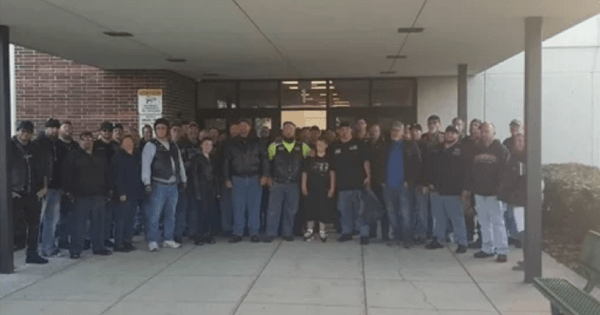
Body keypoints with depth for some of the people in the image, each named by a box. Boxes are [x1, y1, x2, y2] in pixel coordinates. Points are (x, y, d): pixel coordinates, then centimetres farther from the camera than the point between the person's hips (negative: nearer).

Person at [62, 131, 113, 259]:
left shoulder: (101, 156, 14)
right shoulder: (73, 156, 1)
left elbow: (108, 174, 17)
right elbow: (66, 175, -4)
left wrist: (109, 190, 11)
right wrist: (69, 192, -10)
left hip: (99, 195, 4)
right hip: (81, 196, -4)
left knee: (99, 223, 9)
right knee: (79, 224, -2)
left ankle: (99, 247, 20)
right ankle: (75, 250, 6)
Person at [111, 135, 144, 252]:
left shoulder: (134, 156, 18)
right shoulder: (118, 157, -4)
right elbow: (117, 176, -12)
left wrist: (141, 190, 11)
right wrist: (121, 193, -19)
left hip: (135, 193, 7)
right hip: (125, 193, -7)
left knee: (130, 218, 9)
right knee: (122, 218, -5)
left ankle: (127, 242, 15)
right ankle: (118, 244, -1)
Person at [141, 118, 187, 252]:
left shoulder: (173, 145, 14)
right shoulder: (151, 146, -3)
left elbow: (180, 163, 20)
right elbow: (146, 165, -8)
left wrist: (183, 179, 19)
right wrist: (147, 183, -15)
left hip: (173, 185, 6)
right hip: (158, 185, -6)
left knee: (171, 214, 12)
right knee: (154, 214, -7)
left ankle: (168, 239, 22)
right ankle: (152, 241, 2)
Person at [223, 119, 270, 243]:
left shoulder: (257, 142, 5)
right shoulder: (232, 143, 9)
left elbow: (264, 159, 2)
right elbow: (226, 162, 11)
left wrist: (264, 175, -9)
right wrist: (227, 179, 5)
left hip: (255, 179, -1)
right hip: (238, 179, 1)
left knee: (254, 206, 1)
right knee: (238, 207, 2)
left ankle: (254, 233, 8)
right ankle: (237, 233, 8)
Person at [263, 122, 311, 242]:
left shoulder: (302, 147, 6)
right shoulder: (274, 146, 3)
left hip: (294, 184, 1)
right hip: (277, 183, -1)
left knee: (291, 210, 7)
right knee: (273, 209, -5)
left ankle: (287, 233, 18)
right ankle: (270, 233, 2)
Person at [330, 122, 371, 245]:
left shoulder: (359, 144, 2)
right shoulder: (334, 146, 10)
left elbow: (366, 161, -3)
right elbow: (331, 164, 12)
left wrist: (368, 176, -13)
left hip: (358, 183, -3)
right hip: (342, 184, 3)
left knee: (360, 209, -1)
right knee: (344, 210, 9)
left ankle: (364, 234, 4)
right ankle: (346, 232, 21)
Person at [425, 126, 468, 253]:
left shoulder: (461, 150, -5)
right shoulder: (438, 150, 12)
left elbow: (464, 170, -9)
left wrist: (463, 188, -14)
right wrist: (430, 182, 7)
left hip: (453, 191, -5)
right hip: (437, 190, 6)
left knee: (457, 218, -2)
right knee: (438, 217, 14)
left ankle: (462, 242, 6)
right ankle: (439, 239, 26)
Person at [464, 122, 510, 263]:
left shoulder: (501, 150, -4)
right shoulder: (477, 150, 13)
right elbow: (471, 170, 17)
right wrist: (467, 188, 14)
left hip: (494, 193, -6)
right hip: (479, 192, 6)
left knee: (497, 221, -5)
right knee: (484, 222, 10)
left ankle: (502, 251, 1)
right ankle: (487, 248, 18)